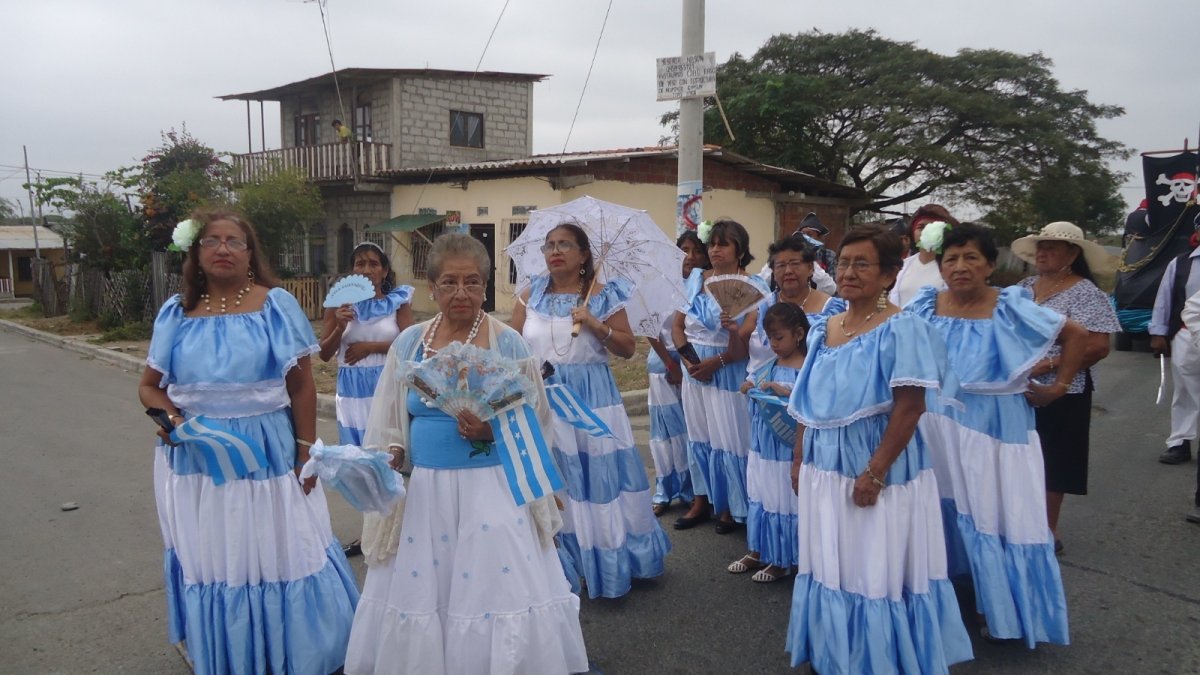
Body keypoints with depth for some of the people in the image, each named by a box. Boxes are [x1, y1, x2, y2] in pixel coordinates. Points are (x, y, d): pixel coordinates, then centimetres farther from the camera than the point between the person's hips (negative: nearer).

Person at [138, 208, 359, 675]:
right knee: (212, 562, 13)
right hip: (198, 458, 3)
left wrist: (306, 451, -6)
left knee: (281, 557, 5)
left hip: (268, 453, -2)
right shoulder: (177, 312, 4)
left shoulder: (276, 305, -3)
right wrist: (167, 413, -12)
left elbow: (302, 386, -3)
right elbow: (149, 386, 10)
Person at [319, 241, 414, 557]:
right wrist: (339, 326, -11)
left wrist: (370, 346, -11)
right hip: (352, 391, 2)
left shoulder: (397, 302, 2)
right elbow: (324, 353, 6)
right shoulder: (341, 303, 5)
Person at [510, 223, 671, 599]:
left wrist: (597, 325, -14)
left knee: (597, 476, 1)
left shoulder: (603, 296, 1)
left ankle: (606, 559, 17)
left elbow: (627, 348, -1)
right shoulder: (530, 296, 8)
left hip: (592, 399, -2)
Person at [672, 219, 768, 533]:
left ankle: (731, 506, 20)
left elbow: (752, 340, -16)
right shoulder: (695, 280, 7)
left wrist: (716, 362, -22)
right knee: (698, 435, 13)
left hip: (729, 373, -5)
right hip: (694, 370, 5)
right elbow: (677, 325, 7)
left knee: (729, 438, 2)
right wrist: (688, 356, -8)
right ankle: (701, 500, 27)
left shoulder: (753, 287, -8)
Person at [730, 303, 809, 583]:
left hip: (786, 450, -7)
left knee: (783, 503, 5)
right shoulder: (768, 367, 9)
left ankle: (782, 560, 20)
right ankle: (757, 552, 30)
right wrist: (750, 389, 0)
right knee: (759, 499, 16)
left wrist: (785, 391, -31)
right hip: (760, 446, 7)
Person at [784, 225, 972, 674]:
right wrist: (799, 459, 11)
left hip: (877, 471, -7)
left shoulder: (901, 328, -13)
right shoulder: (824, 329, 8)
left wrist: (874, 473, -22)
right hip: (823, 469, 7)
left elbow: (909, 407, -19)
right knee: (830, 567, 17)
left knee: (877, 570, 4)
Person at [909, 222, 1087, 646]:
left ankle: (998, 609, 23)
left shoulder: (1011, 308, -10)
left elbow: (1075, 334, -1)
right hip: (937, 429, 2)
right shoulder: (925, 305, -3)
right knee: (942, 509, 12)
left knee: (993, 514, 5)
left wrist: (1060, 386, -2)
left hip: (994, 431, -2)